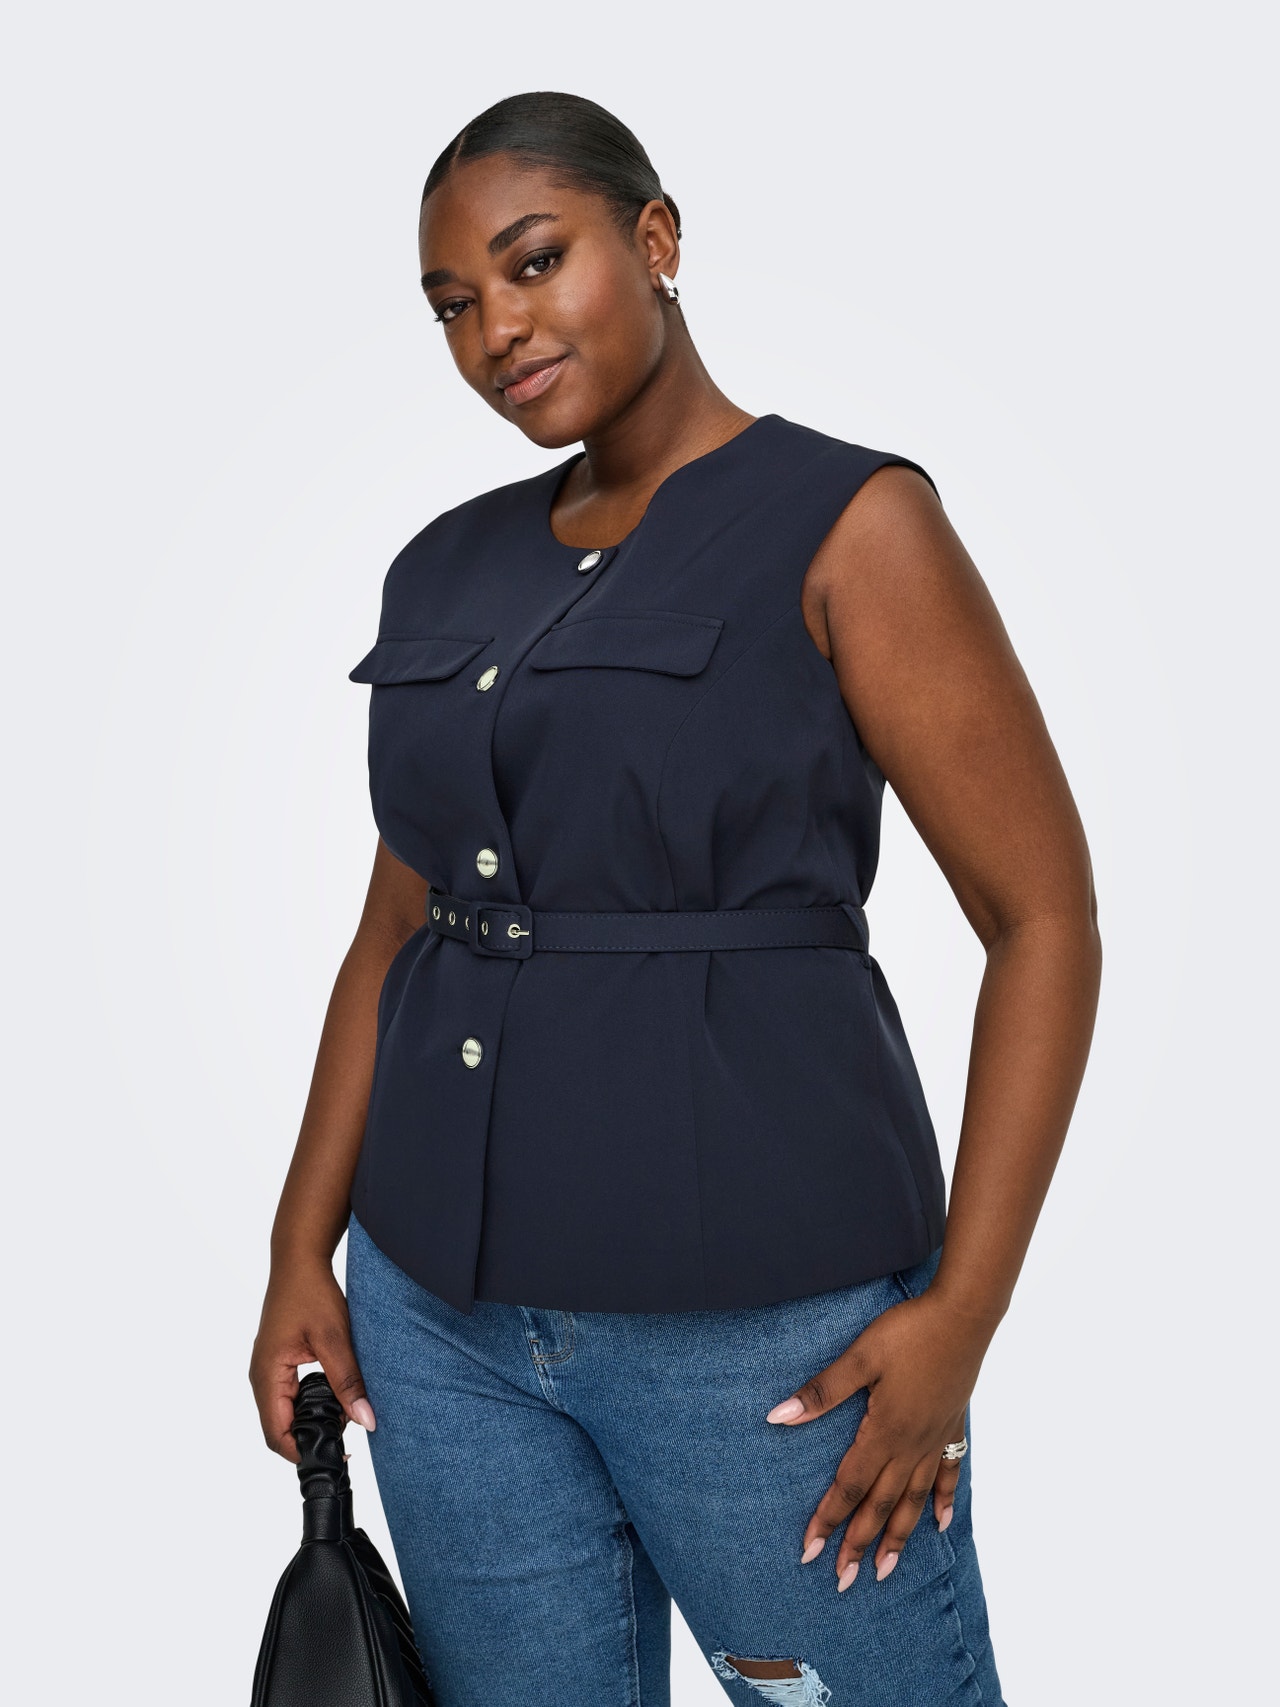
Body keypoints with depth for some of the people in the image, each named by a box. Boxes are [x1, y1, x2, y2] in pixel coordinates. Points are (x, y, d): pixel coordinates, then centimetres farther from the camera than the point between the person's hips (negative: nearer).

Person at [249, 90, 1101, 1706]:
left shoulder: (845, 524, -7)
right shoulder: (446, 574, 9)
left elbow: (1046, 921, -9)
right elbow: (394, 932, 14)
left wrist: (959, 1310, -14)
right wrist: (302, 1250, 7)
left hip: (760, 1328, -5)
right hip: (445, 1318, 5)